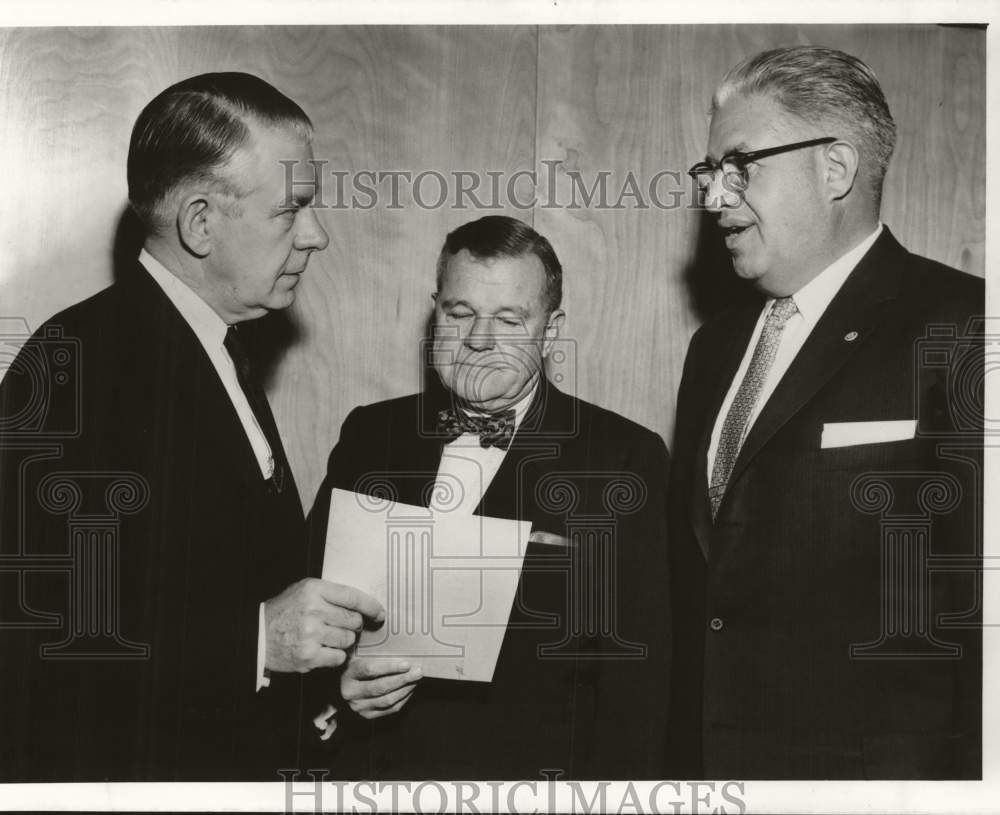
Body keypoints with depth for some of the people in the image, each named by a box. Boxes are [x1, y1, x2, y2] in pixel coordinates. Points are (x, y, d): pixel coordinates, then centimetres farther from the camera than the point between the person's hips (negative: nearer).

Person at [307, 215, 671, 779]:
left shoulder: (625, 458, -6)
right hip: (366, 765, 3)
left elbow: (635, 675, -8)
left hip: (533, 775, -2)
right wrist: (337, 679, -13)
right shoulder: (369, 433, 4)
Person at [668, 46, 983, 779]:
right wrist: (683, 760, 7)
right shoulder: (715, 347, 11)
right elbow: (693, 586, 12)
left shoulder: (958, 333, -12)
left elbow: (982, 606, -16)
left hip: (880, 769, -6)